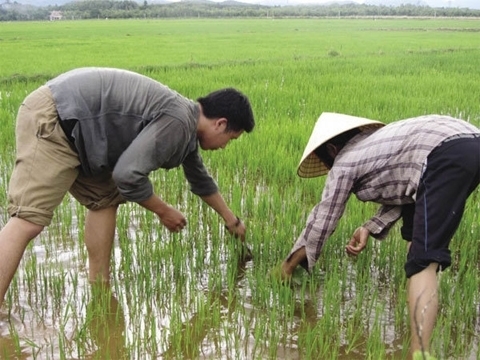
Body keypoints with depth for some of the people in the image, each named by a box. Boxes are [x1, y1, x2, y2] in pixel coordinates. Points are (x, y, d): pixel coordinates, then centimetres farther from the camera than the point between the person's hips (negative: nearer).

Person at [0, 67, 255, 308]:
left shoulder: (187, 125, 16)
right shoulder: (177, 122, -17)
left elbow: (199, 178, 34)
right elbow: (128, 175, -22)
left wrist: (230, 218, 45)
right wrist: (163, 211, -5)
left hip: (69, 122, 10)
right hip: (52, 119, -10)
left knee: (104, 200, 15)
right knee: (29, 220, -17)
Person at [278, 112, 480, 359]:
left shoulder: (344, 162, 11)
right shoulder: (375, 142, 33)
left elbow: (321, 222, 15)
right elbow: (401, 190, 26)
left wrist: (289, 264, 26)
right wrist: (371, 227, 16)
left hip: (448, 156, -10)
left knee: (423, 261, -13)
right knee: (415, 233, 27)